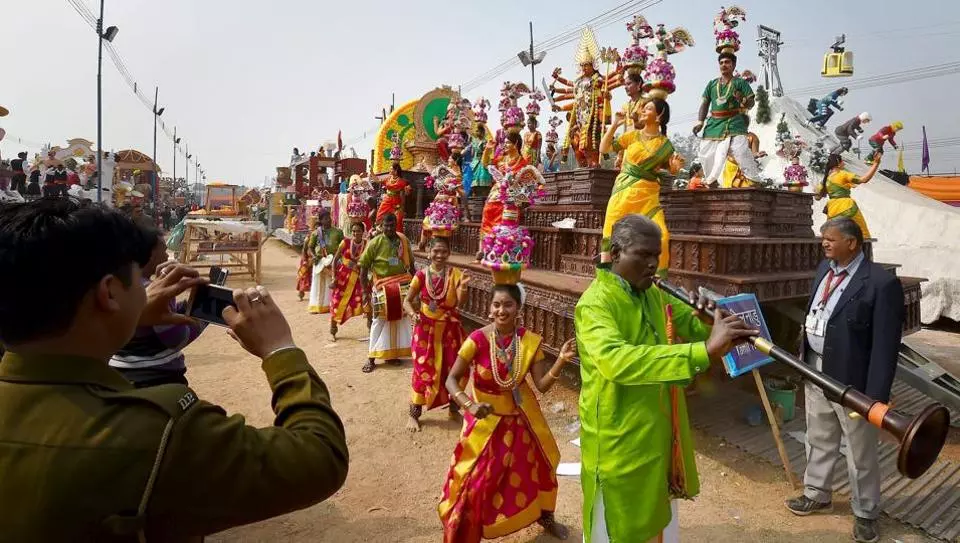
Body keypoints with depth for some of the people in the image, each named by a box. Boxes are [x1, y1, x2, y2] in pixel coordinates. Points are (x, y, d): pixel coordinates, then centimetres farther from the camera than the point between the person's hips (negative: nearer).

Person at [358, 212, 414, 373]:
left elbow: (410, 263, 12)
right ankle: (371, 358, 9)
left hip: (403, 284, 4)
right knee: (379, 321, 2)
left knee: (401, 319, 10)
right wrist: (365, 289, -11)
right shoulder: (375, 243, -9)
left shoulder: (404, 240, 2)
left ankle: (393, 354, 24)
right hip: (383, 286, -4)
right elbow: (364, 266, -7)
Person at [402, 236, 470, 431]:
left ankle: (453, 406, 33)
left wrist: (463, 287, -40)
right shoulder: (421, 275, -6)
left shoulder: (455, 274, -8)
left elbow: (460, 302, -20)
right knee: (424, 370, 3)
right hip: (426, 328, 0)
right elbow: (407, 301, -1)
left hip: (450, 328, 1)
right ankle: (414, 414, 18)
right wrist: (413, 314, -22)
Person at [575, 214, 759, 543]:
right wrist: (704, 351, -47)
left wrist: (710, 318, -12)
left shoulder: (655, 296, 6)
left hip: (659, 433, 8)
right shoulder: (595, 302, -22)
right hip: (618, 441, -8)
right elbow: (615, 360, -41)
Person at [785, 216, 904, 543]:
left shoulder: (881, 282, -18)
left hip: (851, 381, -7)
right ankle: (817, 495, 40)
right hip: (816, 372, 7)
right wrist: (802, 362, 13)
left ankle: (865, 514, 31)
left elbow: (885, 344, -18)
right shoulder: (824, 269, 6)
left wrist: (877, 395, -19)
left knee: (860, 452, 12)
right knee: (818, 440, 22)